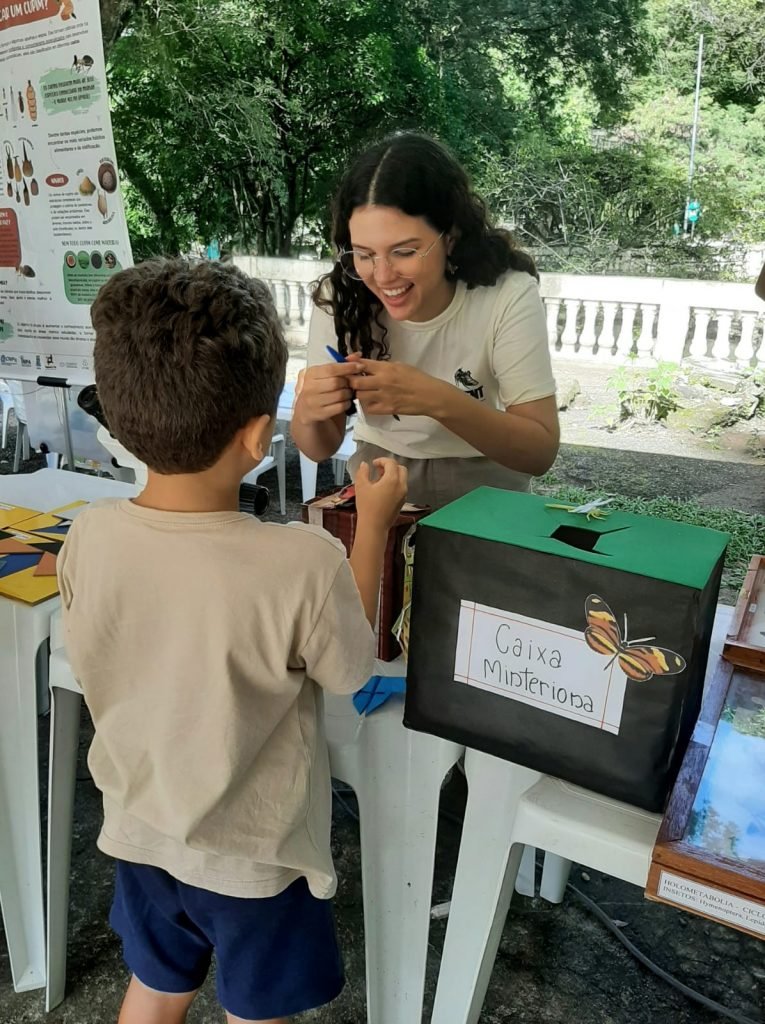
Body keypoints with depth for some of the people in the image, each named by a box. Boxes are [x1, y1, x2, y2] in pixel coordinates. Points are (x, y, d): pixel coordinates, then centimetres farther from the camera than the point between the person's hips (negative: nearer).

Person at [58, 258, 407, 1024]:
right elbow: (351, 671, -14)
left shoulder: (86, 540, -20)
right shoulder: (304, 564, -34)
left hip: (141, 832, 3)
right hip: (254, 853, -3)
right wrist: (373, 523, -8)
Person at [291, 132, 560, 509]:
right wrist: (307, 411, -27)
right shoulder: (339, 297, -11)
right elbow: (321, 449, -5)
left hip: (484, 499, -1)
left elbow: (541, 452, -18)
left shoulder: (508, 295, -18)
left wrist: (438, 400, -32)